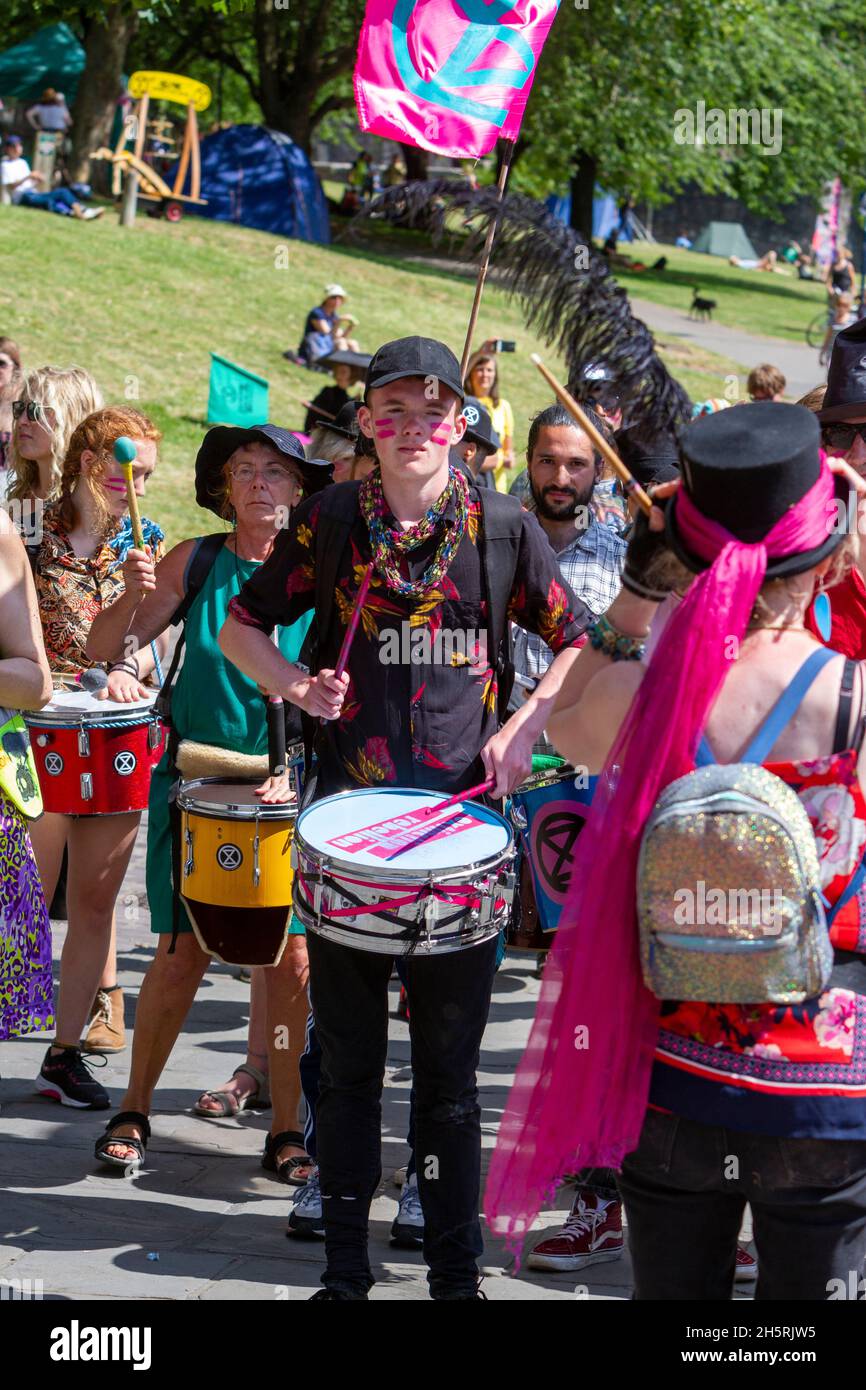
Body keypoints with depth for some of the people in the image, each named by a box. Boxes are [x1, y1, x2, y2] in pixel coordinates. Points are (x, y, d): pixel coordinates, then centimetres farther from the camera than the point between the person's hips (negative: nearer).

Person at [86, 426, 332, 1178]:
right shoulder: (196, 561, 2)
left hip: (291, 787, 0)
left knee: (291, 956, -6)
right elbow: (105, 649, 2)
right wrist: (134, 597, -18)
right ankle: (133, 1111, 14)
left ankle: (285, 1129, 7)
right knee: (183, 952, -2)